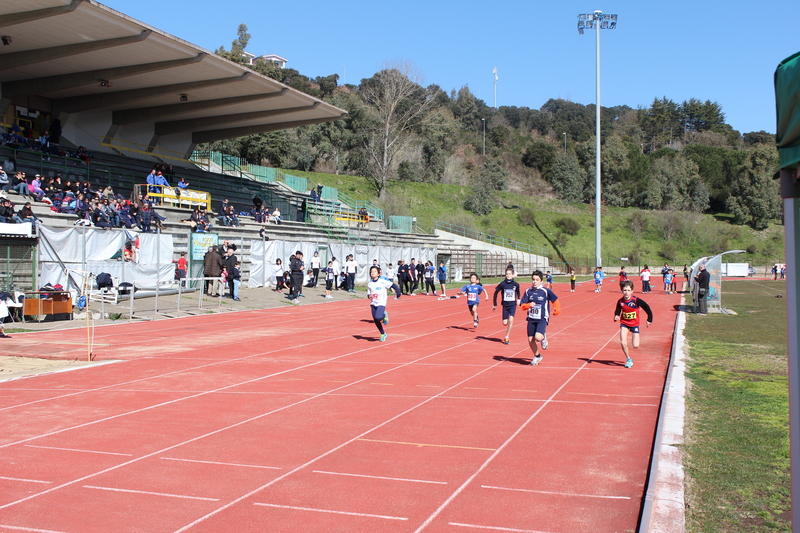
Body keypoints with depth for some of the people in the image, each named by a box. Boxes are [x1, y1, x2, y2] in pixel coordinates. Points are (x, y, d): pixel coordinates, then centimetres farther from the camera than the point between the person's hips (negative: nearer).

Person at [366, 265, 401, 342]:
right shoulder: (369, 284, 3)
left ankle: (384, 315, 9)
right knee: (375, 321, 6)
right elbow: (368, 294, 9)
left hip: (381, 303, -5)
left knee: (378, 318, -26)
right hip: (373, 304, 5)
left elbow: (394, 286, -6)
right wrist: (369, 296, -14)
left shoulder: (383, 281, -10)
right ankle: (383, 334, 26)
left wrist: (398, 294, -10)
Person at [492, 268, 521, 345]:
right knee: (505, 323, 0)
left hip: (513, 305, 0)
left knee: (511, 320, -17)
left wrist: (518, 299, 4)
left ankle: (507, 337, -8)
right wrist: (494, 304, 6)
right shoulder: (502, 284, -6)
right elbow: (496, 293, 5)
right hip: (505, 305, 1)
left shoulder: (516, 284, -3)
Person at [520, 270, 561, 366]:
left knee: (538, 337, -24)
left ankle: (544, 337, 14)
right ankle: (537, 356, 30)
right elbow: (522, 306, 3)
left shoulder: (546, 291, -7)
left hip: (542, 319, -4)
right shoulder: (528, 291, 2)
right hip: (531, 319, 4)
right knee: (530, 340, 4)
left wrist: (557, 310, -1)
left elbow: (555, 300, 8)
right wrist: (529, 305, -16)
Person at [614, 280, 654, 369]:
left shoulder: (636, 300, -21)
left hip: (634, 323, -1)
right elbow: (617, 312, -1)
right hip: (624, 323, 2)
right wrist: (616, 317, -23)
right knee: (623, 343, -13)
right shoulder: (620, 301, -12)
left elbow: (647, 307, -11)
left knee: (635, 346, -3)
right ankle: (628, 359, 11)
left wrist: (649, 319, -7)